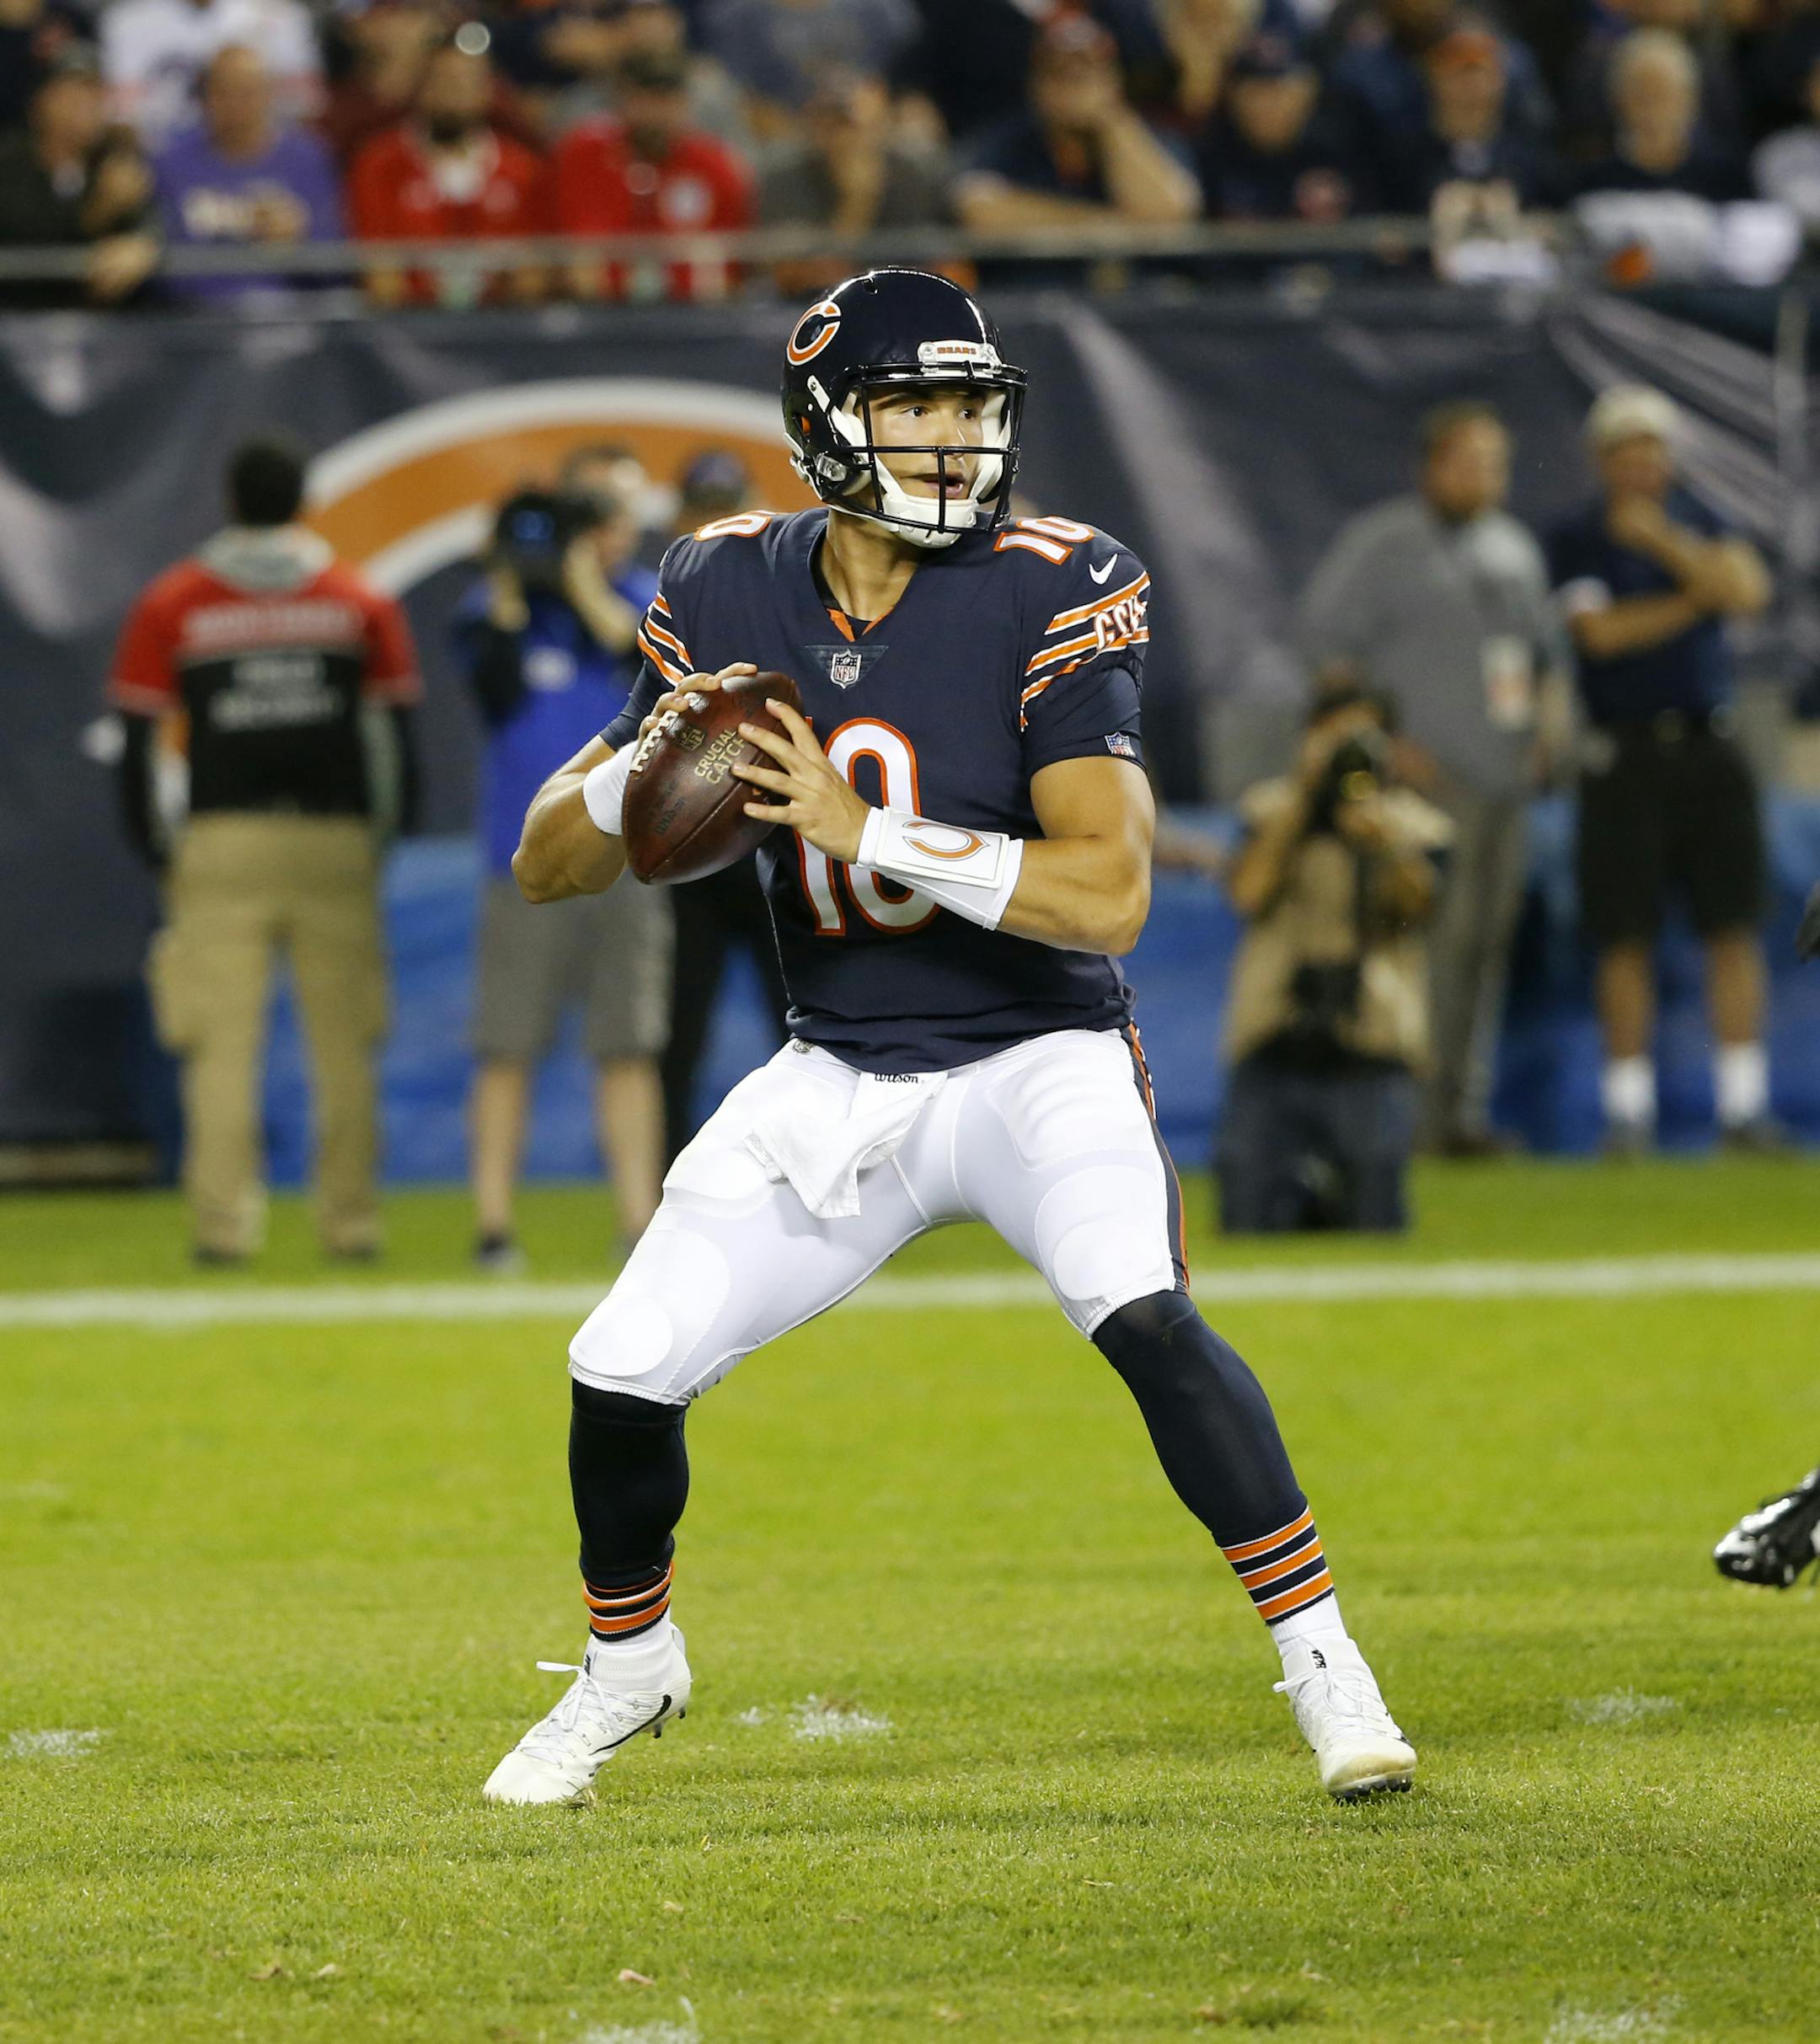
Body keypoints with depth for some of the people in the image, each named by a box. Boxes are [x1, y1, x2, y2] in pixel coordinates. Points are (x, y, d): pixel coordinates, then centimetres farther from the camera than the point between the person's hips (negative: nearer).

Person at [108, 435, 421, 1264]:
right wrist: (383, 839, 15)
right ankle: (351, 1219, 4)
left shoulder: (171, 606, 3)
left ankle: (224, 1221, -4)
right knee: (344, 1047, 5)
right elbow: (396, 737, 7)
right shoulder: (360, 602, 7)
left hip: (220, 845, -1)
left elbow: (141, 745, 2)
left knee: (221, 1047, 0)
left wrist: (162, 853, 9)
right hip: (336, 841, 1)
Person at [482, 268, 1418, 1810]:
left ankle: (1323, 1663, -17)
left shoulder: (1048, 597, -16)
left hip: (1039, 1057, -4)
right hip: (838, 1084, 4)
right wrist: (642, 772, -23)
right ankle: (629, 1665, 28)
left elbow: (1110, 893, -26)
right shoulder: (729, 598, -4)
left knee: (1144, 1319, -30)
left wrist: (865, 827, -30)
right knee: (623, 1377, -1)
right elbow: (547, 869, -1)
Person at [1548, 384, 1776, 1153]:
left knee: (1734, 925, -2)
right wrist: (1696, 599, -5)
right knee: (1625, 937, -3)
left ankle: (1744, 1102, 1)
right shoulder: (1577, 542, 3)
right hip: (1625, 754, -3)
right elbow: (1600, 630, -11)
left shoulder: (1699, 524, 13)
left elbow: (1750, 590, -4)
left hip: (1708, 744, 3)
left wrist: (1664, 543, -11)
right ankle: (1628, 1108, 3)